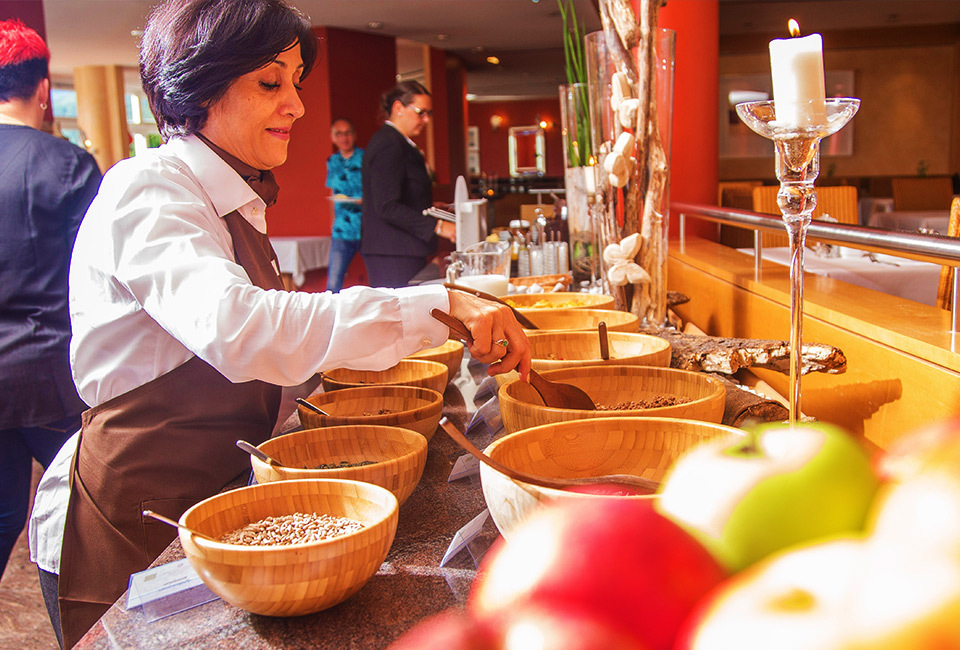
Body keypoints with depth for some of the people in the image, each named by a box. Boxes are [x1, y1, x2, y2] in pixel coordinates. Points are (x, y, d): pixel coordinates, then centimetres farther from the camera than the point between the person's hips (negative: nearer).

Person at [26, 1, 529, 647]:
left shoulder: (236, 202, 11)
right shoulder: (147, 190, -18)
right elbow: (234, 327, -38)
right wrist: (434, 305, -41)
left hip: (212, 492, 8)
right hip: (127, 526, -8)